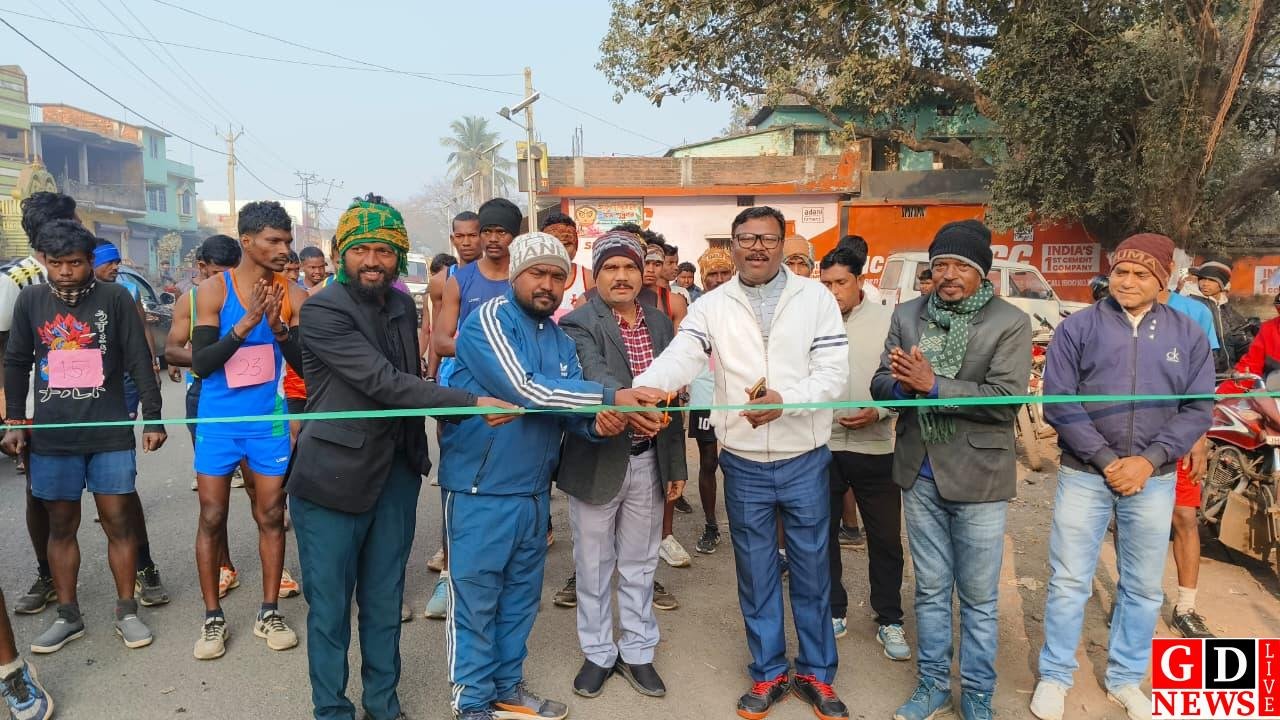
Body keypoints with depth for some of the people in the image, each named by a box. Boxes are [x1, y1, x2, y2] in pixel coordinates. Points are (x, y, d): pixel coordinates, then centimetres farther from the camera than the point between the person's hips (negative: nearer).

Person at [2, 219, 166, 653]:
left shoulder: (115, 298, -2)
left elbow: (139, 361, -2)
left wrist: (153, 419, -5)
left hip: (110, 434, -2)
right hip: (51, 437, 2)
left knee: (117, 521, 2)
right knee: (61, 525, 10)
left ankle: (126, 612, 15)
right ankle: (68, 616, 23)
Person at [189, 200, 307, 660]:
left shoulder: (294, 295, -4)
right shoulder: (214, 290, -8)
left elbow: (305, 366, -4)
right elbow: (200, 363, -12)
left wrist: (280, 328, -21)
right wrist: (246, 323, -25)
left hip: (269, 420, 1)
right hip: (219, 421, -1)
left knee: (271, 515, 8)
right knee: (212, 518, 6)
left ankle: (269, 613, 21)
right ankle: (213, 618, 20)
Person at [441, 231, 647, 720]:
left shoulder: (560, 339, 9)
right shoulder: (488, 320, -14)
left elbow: (569, 404, 6)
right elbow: (522, 388, -27)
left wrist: (599, 423, -17)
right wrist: (609, 397, -27)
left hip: (533, 489, 7)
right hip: (480, 488, -7)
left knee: (521, 594, 18)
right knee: (475, 598, 5)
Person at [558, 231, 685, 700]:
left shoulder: (660, 323, 7)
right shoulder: (578, 323, -9)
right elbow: (593, 374, -30)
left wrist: (676, 463, 9)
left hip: (648, 461, 4)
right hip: (597, 462, -4)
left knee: (639, 564, 16)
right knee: (594, 566, 12)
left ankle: (637, 652, 32)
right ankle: (598, 652, 30)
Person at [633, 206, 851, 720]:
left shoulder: (816, 297, -3)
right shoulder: (711, 306, -2)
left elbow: (833, 374, -7)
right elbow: (679, 358, -18)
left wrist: (783, 400, -25)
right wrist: (641, 389, -40)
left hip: (805, 461, 0)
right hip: (743, 465, 1)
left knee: (811, 571, 13)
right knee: (755, 574, 14)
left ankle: (817, 674, 32)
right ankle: (769, 673, 33)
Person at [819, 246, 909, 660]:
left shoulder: (887, 320, -1)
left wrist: (880, 412, -15)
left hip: (874, 445, -1)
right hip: (821, 445, 1)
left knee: (885, 537, 8)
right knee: (823, 533, 13)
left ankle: (889, 621, 26)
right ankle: (834, 611, 32)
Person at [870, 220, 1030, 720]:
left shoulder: (1010, 323, -8)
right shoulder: (907, 316, 4)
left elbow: (1006, 398, -18)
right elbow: (881, 384, 1)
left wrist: (932, 386, -23)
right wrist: (904, 385, -21)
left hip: (978, 477, -3)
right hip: (920, 475, 4)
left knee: (978, 598, 11)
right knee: (930, 590, 17)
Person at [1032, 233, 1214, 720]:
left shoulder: (1188, 335, 4)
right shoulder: (1077, 327, -3)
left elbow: (1198, 409, 1)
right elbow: (1058, 403, -7)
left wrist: (1148, 461, -12)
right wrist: (1105, 460, -14)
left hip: (1154, 479, 2)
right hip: (1084, 474, -2)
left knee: (1144, 587, 13)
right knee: (1069, 581, 4)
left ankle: (1125, 677, 31)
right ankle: (1054, 677, 19)